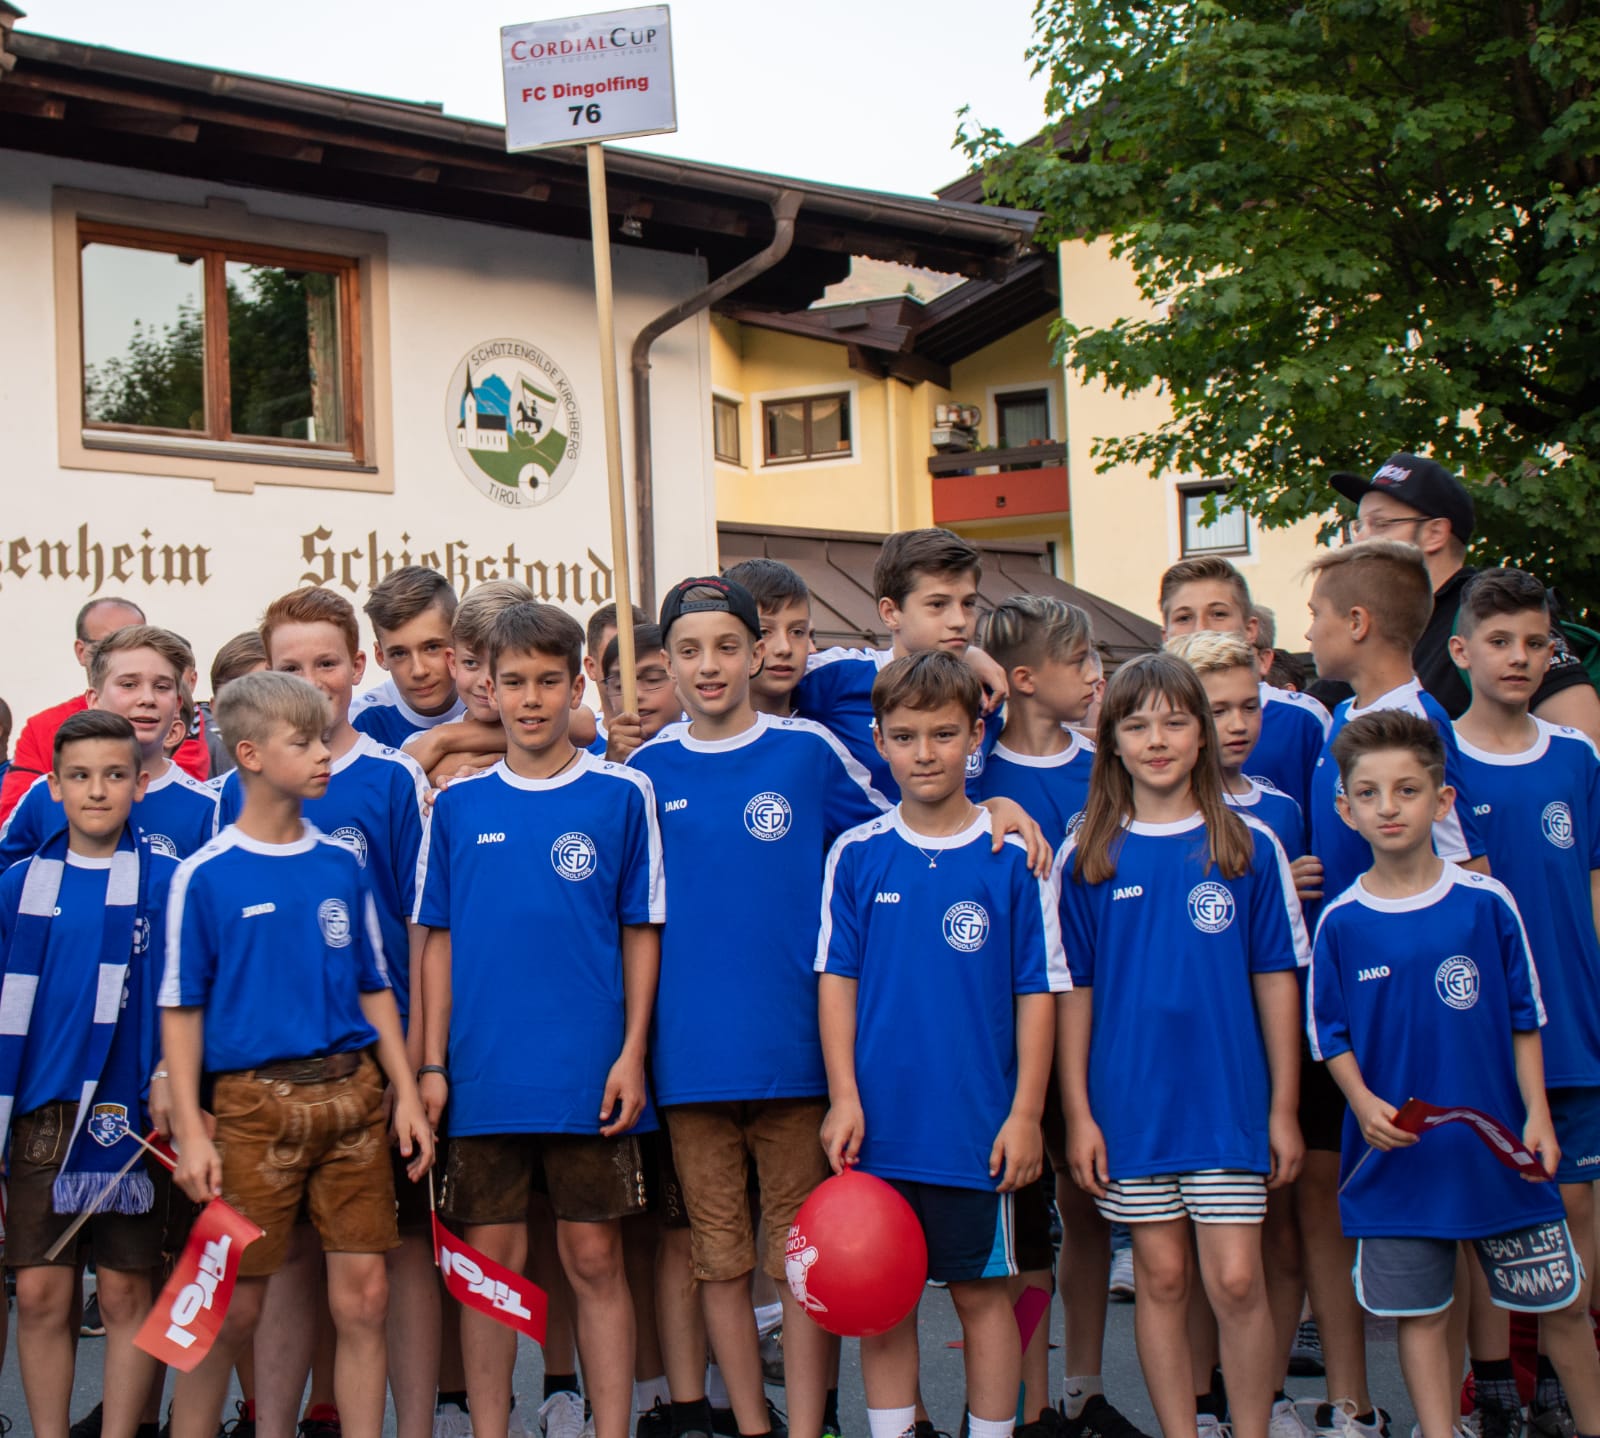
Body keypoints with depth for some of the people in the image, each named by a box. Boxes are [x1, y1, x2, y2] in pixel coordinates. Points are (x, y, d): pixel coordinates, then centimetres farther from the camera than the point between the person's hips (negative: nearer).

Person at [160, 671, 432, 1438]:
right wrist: (189, 1130, -8)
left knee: (363, 1296, 3)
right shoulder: (205, 876, -2)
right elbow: (181, 1009, -2)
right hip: (255, 1103, -3)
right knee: (232, 1307, 2)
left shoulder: (342, 866, 9)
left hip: (354, 1093, 4)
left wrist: (407, 1094, 8)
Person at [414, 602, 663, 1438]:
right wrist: (433, 1065, 3)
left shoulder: (621, 795, 2)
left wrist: (632, 1053, -4)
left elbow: (641, 932, 3)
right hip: (483, 1077, 2)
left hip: (590, 1077, -1)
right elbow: (439, 941, 8)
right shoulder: (458, 805, 6)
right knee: (490, 1263, 6)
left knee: (595, 1260, 4)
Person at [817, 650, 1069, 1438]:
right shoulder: (856, 855, 2)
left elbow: (1037, 991, -1)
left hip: (977, 1127, -1)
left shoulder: (1012, 857, -3)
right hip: (880, 1123, 2)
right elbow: (837, 980, 3)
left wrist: (1026, 1113, -4)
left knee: (981, 1291, 8)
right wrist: (844, 1098, -4)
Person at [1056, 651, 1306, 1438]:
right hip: (1130, 1105, 1)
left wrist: (1283, 1107, 2)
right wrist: (1077, 1112, -1)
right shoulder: (1085, 858, 0)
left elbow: (1276, 982, 3)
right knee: (1161, 1279, 8)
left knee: (1235, 1282, -2)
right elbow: (1074, 990, 3)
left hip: (1229, 1104, 0)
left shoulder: (1249, 848, 0)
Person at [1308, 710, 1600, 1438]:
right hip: (1397, 1151, 0)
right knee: (1420, 1313, 7)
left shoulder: (1486, 905, -4)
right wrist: (1363, 1103, -14)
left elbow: (1524, 1018, 2)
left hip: (1495, 1143, 0)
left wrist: (1537, 1115, -5)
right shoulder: (1340, 922, -3)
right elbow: (1330, 1035, 3)